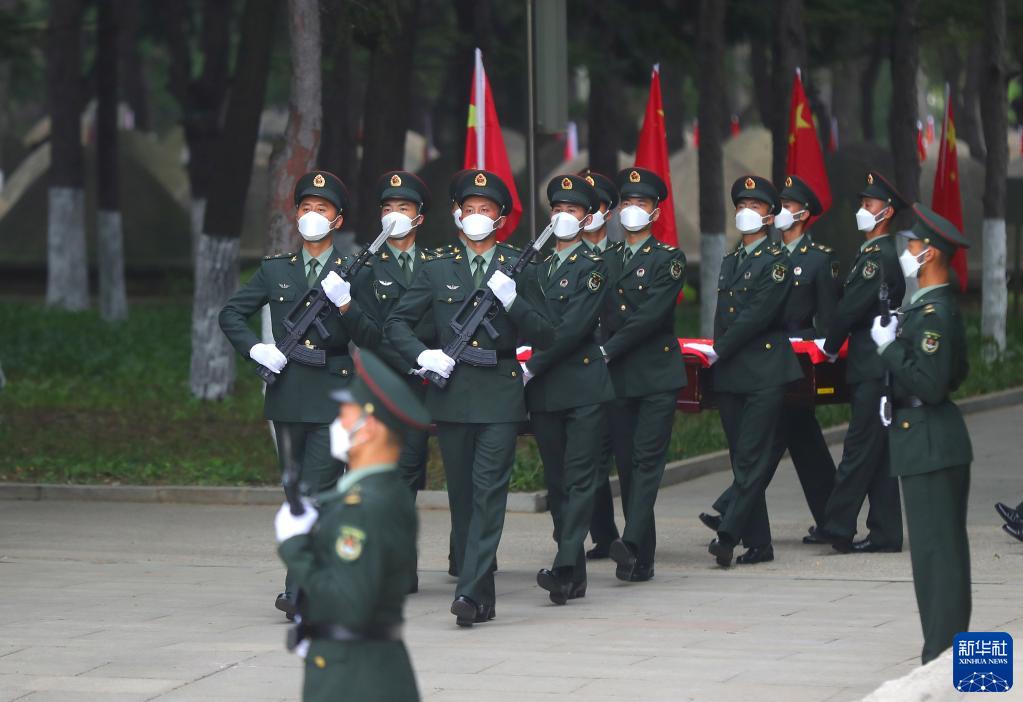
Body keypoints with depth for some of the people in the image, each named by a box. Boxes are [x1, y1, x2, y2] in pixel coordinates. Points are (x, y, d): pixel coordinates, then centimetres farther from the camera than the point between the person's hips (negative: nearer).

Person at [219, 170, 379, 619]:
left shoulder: (355, 273, 3)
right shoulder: (275, 270, 11)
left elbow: (372, 341, -1)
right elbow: (231, 314, 15)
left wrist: (346, 304, -17)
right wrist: (255, 350, -1)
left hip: (334, 396, -4)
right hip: (288, 395, 4)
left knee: (317, 492, -12)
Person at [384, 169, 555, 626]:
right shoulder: (438, 270, 10)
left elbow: (545, 337, 3)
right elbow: (396, 324, 12)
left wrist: (514, 302, -13)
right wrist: (421, 354, -6)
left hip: (500, 395, -3)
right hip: (451, 393, 3)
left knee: (488, 493, -12)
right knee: (462, 497, 6)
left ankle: (471, 593, -19)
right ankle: (482, 597, 15)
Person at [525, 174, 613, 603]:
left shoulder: (592, 268, -4)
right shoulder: (537, 270, 16)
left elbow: (575, 327, -13)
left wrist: (533, 367, -14)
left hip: (584, 386, -6)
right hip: (544, 391, 7)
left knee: (579, 478, -10)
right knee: (556, 481, 7)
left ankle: (565, 568, -19)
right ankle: (575, 574, 12)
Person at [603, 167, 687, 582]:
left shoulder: (669, 259, -1)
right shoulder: (607, 262, 16)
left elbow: (651, 315, -12)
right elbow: (599, 316, 12)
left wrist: (609, 350, -15)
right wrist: (598, 353, -6)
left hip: (657, 375, -5)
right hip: (617, 377, 5)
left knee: (647, 460, -13)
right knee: (627, 465, 3)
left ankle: (632, 544, -26)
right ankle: (640, 559, 6)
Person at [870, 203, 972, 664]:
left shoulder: (934, 314, -19)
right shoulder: (936, 307, 13)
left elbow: (931, 385, -25)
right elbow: (957, 375, 21)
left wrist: (889, 347, -17)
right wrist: (897, 343, 16)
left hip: (930, 446, -11)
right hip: (932, 441, 11)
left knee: (936, 550, -7)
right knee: (942, 547, 15)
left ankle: (943, 653, -5)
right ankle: (949, 648, 22)